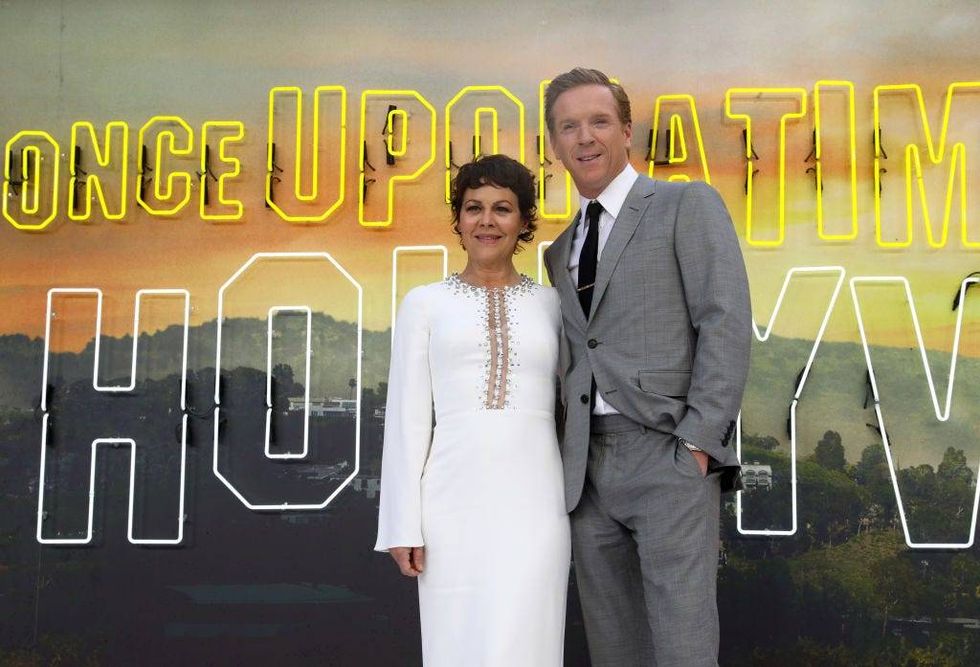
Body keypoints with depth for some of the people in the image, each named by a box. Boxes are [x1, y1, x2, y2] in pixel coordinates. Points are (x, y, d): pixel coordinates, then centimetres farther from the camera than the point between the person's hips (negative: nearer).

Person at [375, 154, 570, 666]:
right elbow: (407, 418, 4)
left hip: (532, 502, 1)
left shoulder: (552, 305, 12)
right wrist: (403, 524, -3)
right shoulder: (424, 304, 8)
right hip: (455, 501, 0)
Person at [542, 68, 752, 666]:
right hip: (588, 468, 6)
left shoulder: (688, 206, 3)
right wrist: (570, 456, 8)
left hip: (669, 457, -6)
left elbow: (726, 323, -6)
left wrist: (699, 440, -14)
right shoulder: (561, 250, 21)